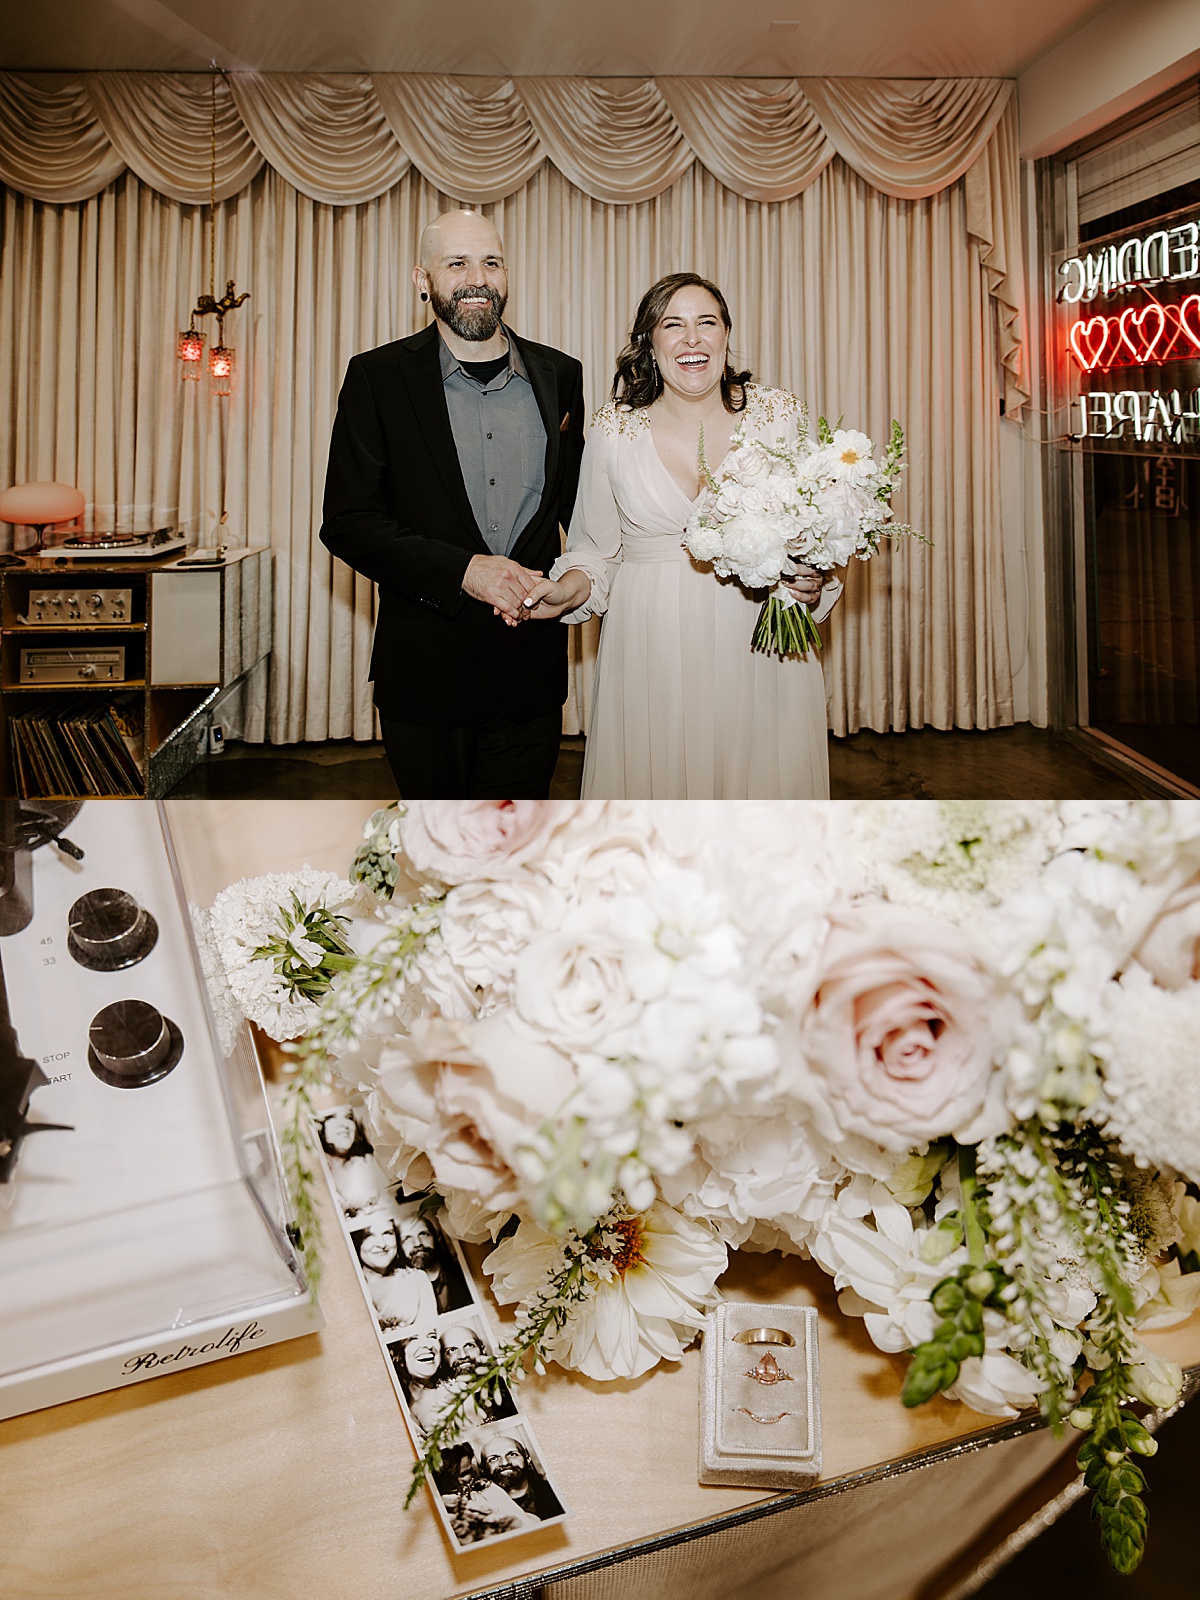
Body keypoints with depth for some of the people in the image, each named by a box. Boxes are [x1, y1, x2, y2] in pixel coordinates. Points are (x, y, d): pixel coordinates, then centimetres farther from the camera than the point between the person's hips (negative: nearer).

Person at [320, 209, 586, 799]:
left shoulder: (560, 375, 7)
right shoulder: (378, 377, -2)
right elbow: (346, 521, -7)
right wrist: (462, 570, -18)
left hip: (531, 666, 2)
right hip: (427, 667, -2)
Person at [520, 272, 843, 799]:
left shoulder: (780, 416, 2)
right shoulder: (614, 430, 2)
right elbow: (595, 547, 10)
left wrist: (812, 581, -10)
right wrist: (573, 587, -10)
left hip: (759, 652, 0)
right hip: (653, 652, 0)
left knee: (764, 780, 6)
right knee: (654, 778, 5)